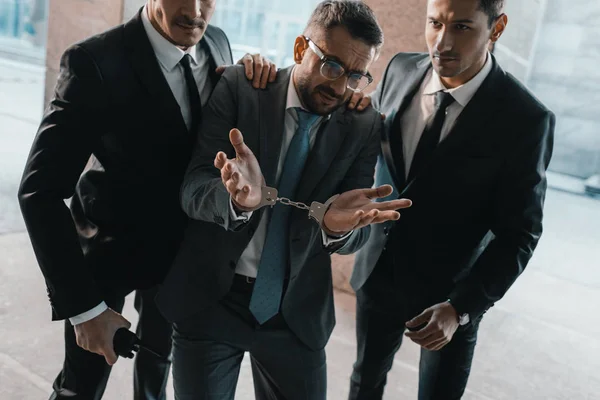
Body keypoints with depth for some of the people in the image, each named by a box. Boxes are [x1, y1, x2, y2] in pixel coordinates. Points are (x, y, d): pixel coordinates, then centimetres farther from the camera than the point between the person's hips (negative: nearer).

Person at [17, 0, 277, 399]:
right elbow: (41, 192, -25)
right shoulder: (95, 61, -27)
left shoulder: (217, 42, -8)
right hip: (112, 243, -4)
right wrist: (83, 305, -27)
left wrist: (254, 77, -16)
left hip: (187, 242, 5)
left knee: (160, 350, 28)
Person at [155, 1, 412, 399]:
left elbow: (355, 235, -9)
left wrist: (338, 223, -33)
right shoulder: (239, 88, -10)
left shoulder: (364, 126, -5)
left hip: (297, 311, 2)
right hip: (210, 298, -1)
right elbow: (193, 187, -16)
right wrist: (239, 199, -39)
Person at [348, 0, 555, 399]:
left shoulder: (525, 119, -20)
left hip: (450, 292, -3)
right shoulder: (401, 71, -8)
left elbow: (518, 233, -15)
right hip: (378, 271, 4)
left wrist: (461, 307, -23)